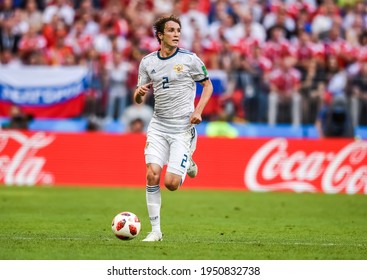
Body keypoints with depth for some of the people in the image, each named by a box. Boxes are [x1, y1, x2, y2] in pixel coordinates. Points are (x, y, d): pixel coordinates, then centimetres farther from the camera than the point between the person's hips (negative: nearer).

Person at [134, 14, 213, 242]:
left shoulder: (189, 59, -5)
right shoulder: (147, 62, 5)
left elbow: (208, 85, 6)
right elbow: (139, 100, 11)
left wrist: (198, 111, -9)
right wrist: (139, 93, -14)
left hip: (183, 128, -3)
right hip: (158, 127, 3)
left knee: (171, 183, -10)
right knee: (152, 175, -13)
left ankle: (188, 163, 27)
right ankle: (155, 231, -3)